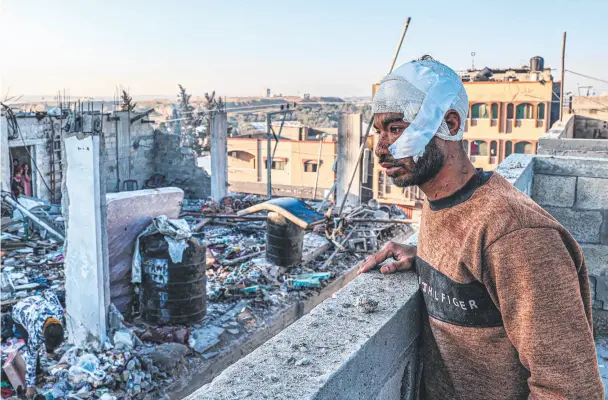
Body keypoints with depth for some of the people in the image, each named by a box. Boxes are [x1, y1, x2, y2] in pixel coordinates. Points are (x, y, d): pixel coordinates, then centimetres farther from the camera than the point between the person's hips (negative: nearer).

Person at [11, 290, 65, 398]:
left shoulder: (58, 310, -38)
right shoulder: (35, 334, -42)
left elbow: (49, 293, -19)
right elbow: (31, 358, -29)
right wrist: (30, 386, -20)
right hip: (19, 314, -4)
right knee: (32, 351, -13)